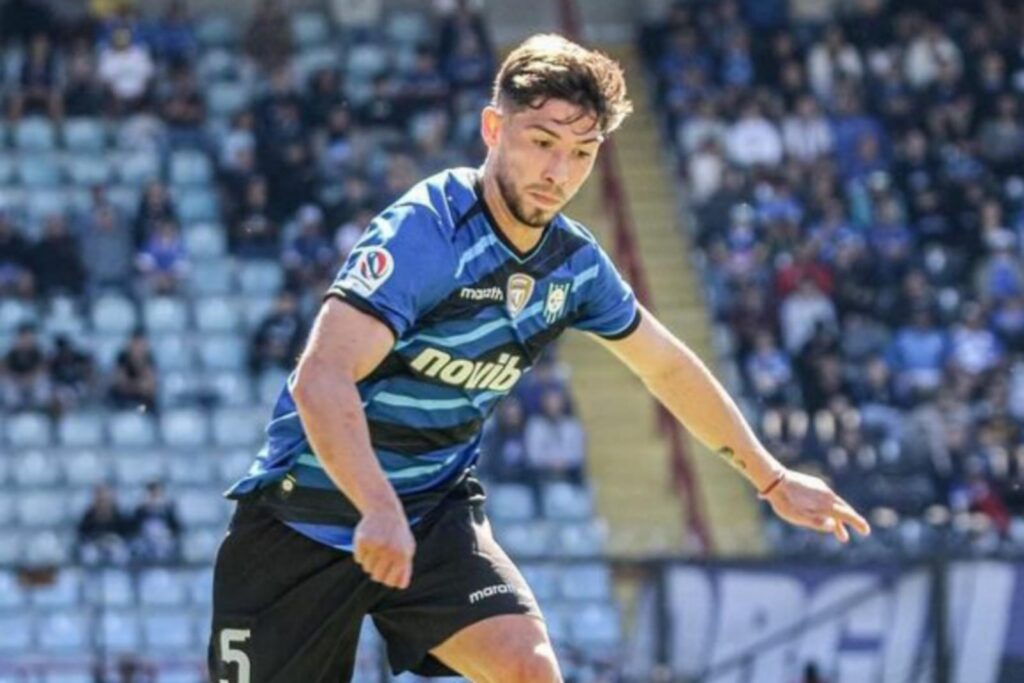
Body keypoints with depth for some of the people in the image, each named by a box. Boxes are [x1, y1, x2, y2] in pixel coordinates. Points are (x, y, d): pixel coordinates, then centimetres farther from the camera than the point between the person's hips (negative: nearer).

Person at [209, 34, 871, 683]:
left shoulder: (574, 261, -1)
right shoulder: (425, 230, -24)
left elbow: (668, 367, 18)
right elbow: (320, 380, -35)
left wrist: (772, 478, 23)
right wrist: (379, 510, -48)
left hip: (435, 513, 5)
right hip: (307, 513, -5)